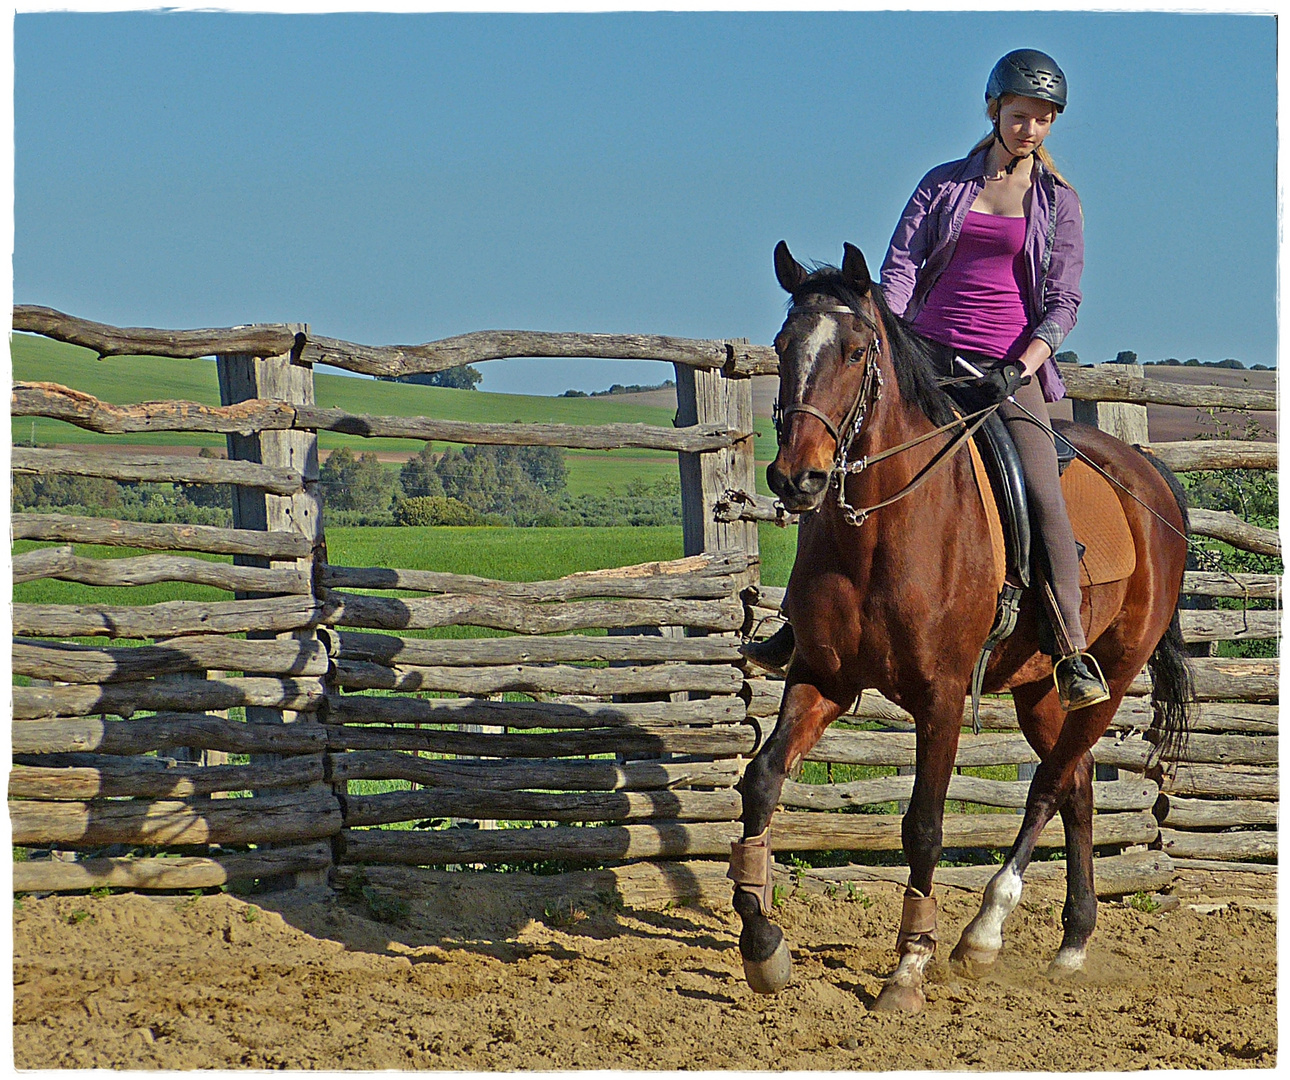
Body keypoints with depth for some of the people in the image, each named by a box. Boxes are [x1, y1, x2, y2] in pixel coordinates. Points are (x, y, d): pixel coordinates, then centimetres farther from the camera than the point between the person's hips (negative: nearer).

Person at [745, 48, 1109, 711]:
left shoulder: (1057, 202, 8)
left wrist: (1029, 359, -14)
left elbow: (1062, 299, 4)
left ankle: (1073, 654, -22)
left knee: (1041, 494, -21)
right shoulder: (944, 184, 11)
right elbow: (900, 264, 4)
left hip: (1012, 366, -2)